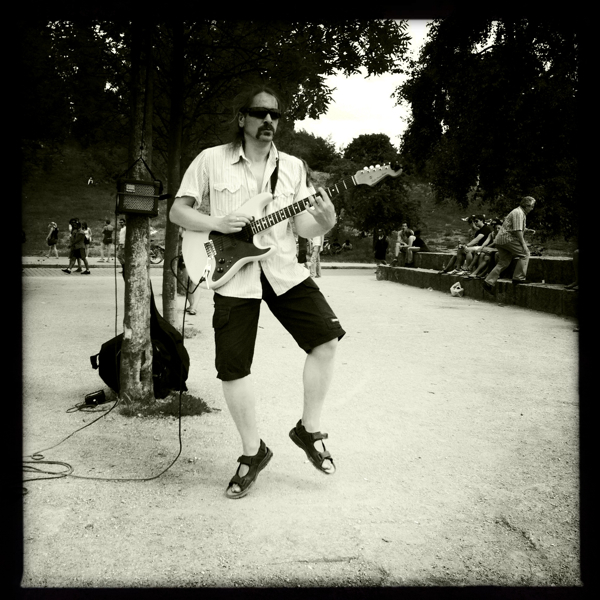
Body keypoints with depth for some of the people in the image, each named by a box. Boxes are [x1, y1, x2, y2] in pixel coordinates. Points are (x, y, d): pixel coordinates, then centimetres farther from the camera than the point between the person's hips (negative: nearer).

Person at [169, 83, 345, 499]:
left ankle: (309, 430, 10)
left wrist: (325, 222, -17)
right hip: (233, 275, -2)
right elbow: (178, 211, 4)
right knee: (233, 369, -3)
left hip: (284, 269, 2)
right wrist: (217, 223, -14)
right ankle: (253, 451, 19)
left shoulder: (292, 166, 9)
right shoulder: (211, 160, 2)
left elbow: (303, 227, 6)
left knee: (327, 339, -11)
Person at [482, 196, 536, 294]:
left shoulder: (521, 213, 23)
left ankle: (488, 281, 6)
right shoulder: (518, 213, -11)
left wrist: (527, 230, 15)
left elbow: (520, 229, 31)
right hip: (507, 238, -10)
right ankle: (519, 278, -9)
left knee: (503, 262, 9)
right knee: (524, 253, -7)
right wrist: (523, 244, -16)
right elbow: (517, 230, -18)